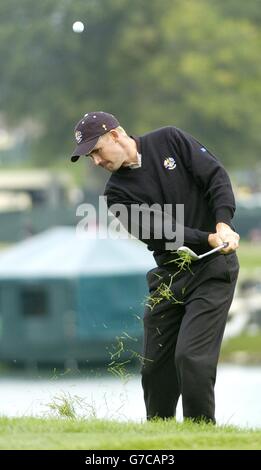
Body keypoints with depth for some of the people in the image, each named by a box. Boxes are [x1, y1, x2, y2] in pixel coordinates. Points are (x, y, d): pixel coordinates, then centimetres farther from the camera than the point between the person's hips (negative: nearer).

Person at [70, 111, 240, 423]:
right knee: (155, 364, 4)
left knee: (191, 356, -16)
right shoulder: (117, 194, 1)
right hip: (169, 274, 4)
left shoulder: (170, 140, -2)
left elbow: (216, 177, -7)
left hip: (213, 267, -4)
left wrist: (223, 224, -23)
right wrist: (209, 239, -25)